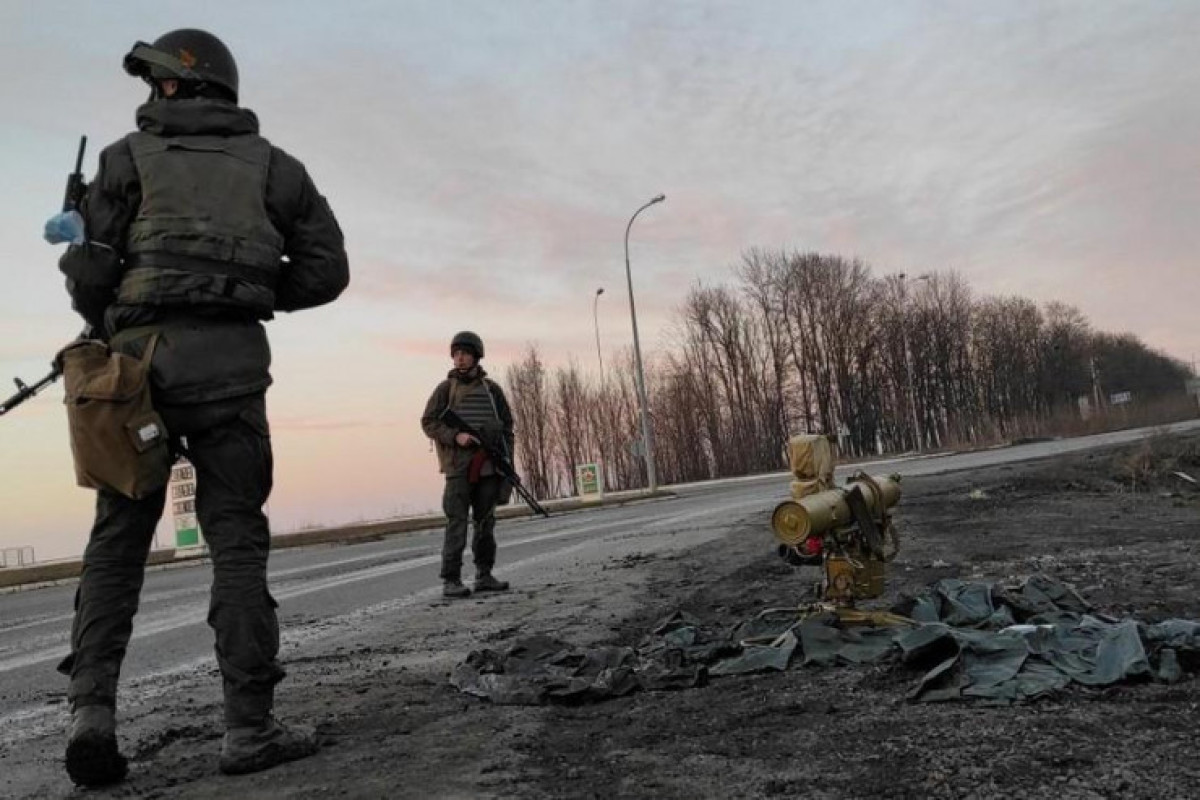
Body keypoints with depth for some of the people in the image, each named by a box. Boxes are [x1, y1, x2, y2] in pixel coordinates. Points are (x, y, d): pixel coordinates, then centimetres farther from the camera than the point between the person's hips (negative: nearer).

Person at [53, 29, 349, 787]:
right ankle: (250, 725, -1)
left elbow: (88, 272, 3)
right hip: (230, 362, 0)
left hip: (138, 356, 1)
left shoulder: (129, 156, 11)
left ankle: (93, 706, -1)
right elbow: (328, 268, 8)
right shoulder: (270, 163, 14)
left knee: (118, 536, 11)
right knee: (237, 537, 1)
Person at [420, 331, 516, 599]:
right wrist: (455, 436, -15)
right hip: (458, 465, -3)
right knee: (457, 522, -7)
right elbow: (428, 422, 1)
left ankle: (484, 576, 17)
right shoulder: (446, 388, 4)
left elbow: (507, 425, 13)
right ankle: (451, 580, -4)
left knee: (486, 522, 8)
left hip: (489, 466, 3)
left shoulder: (491, 389, 11)